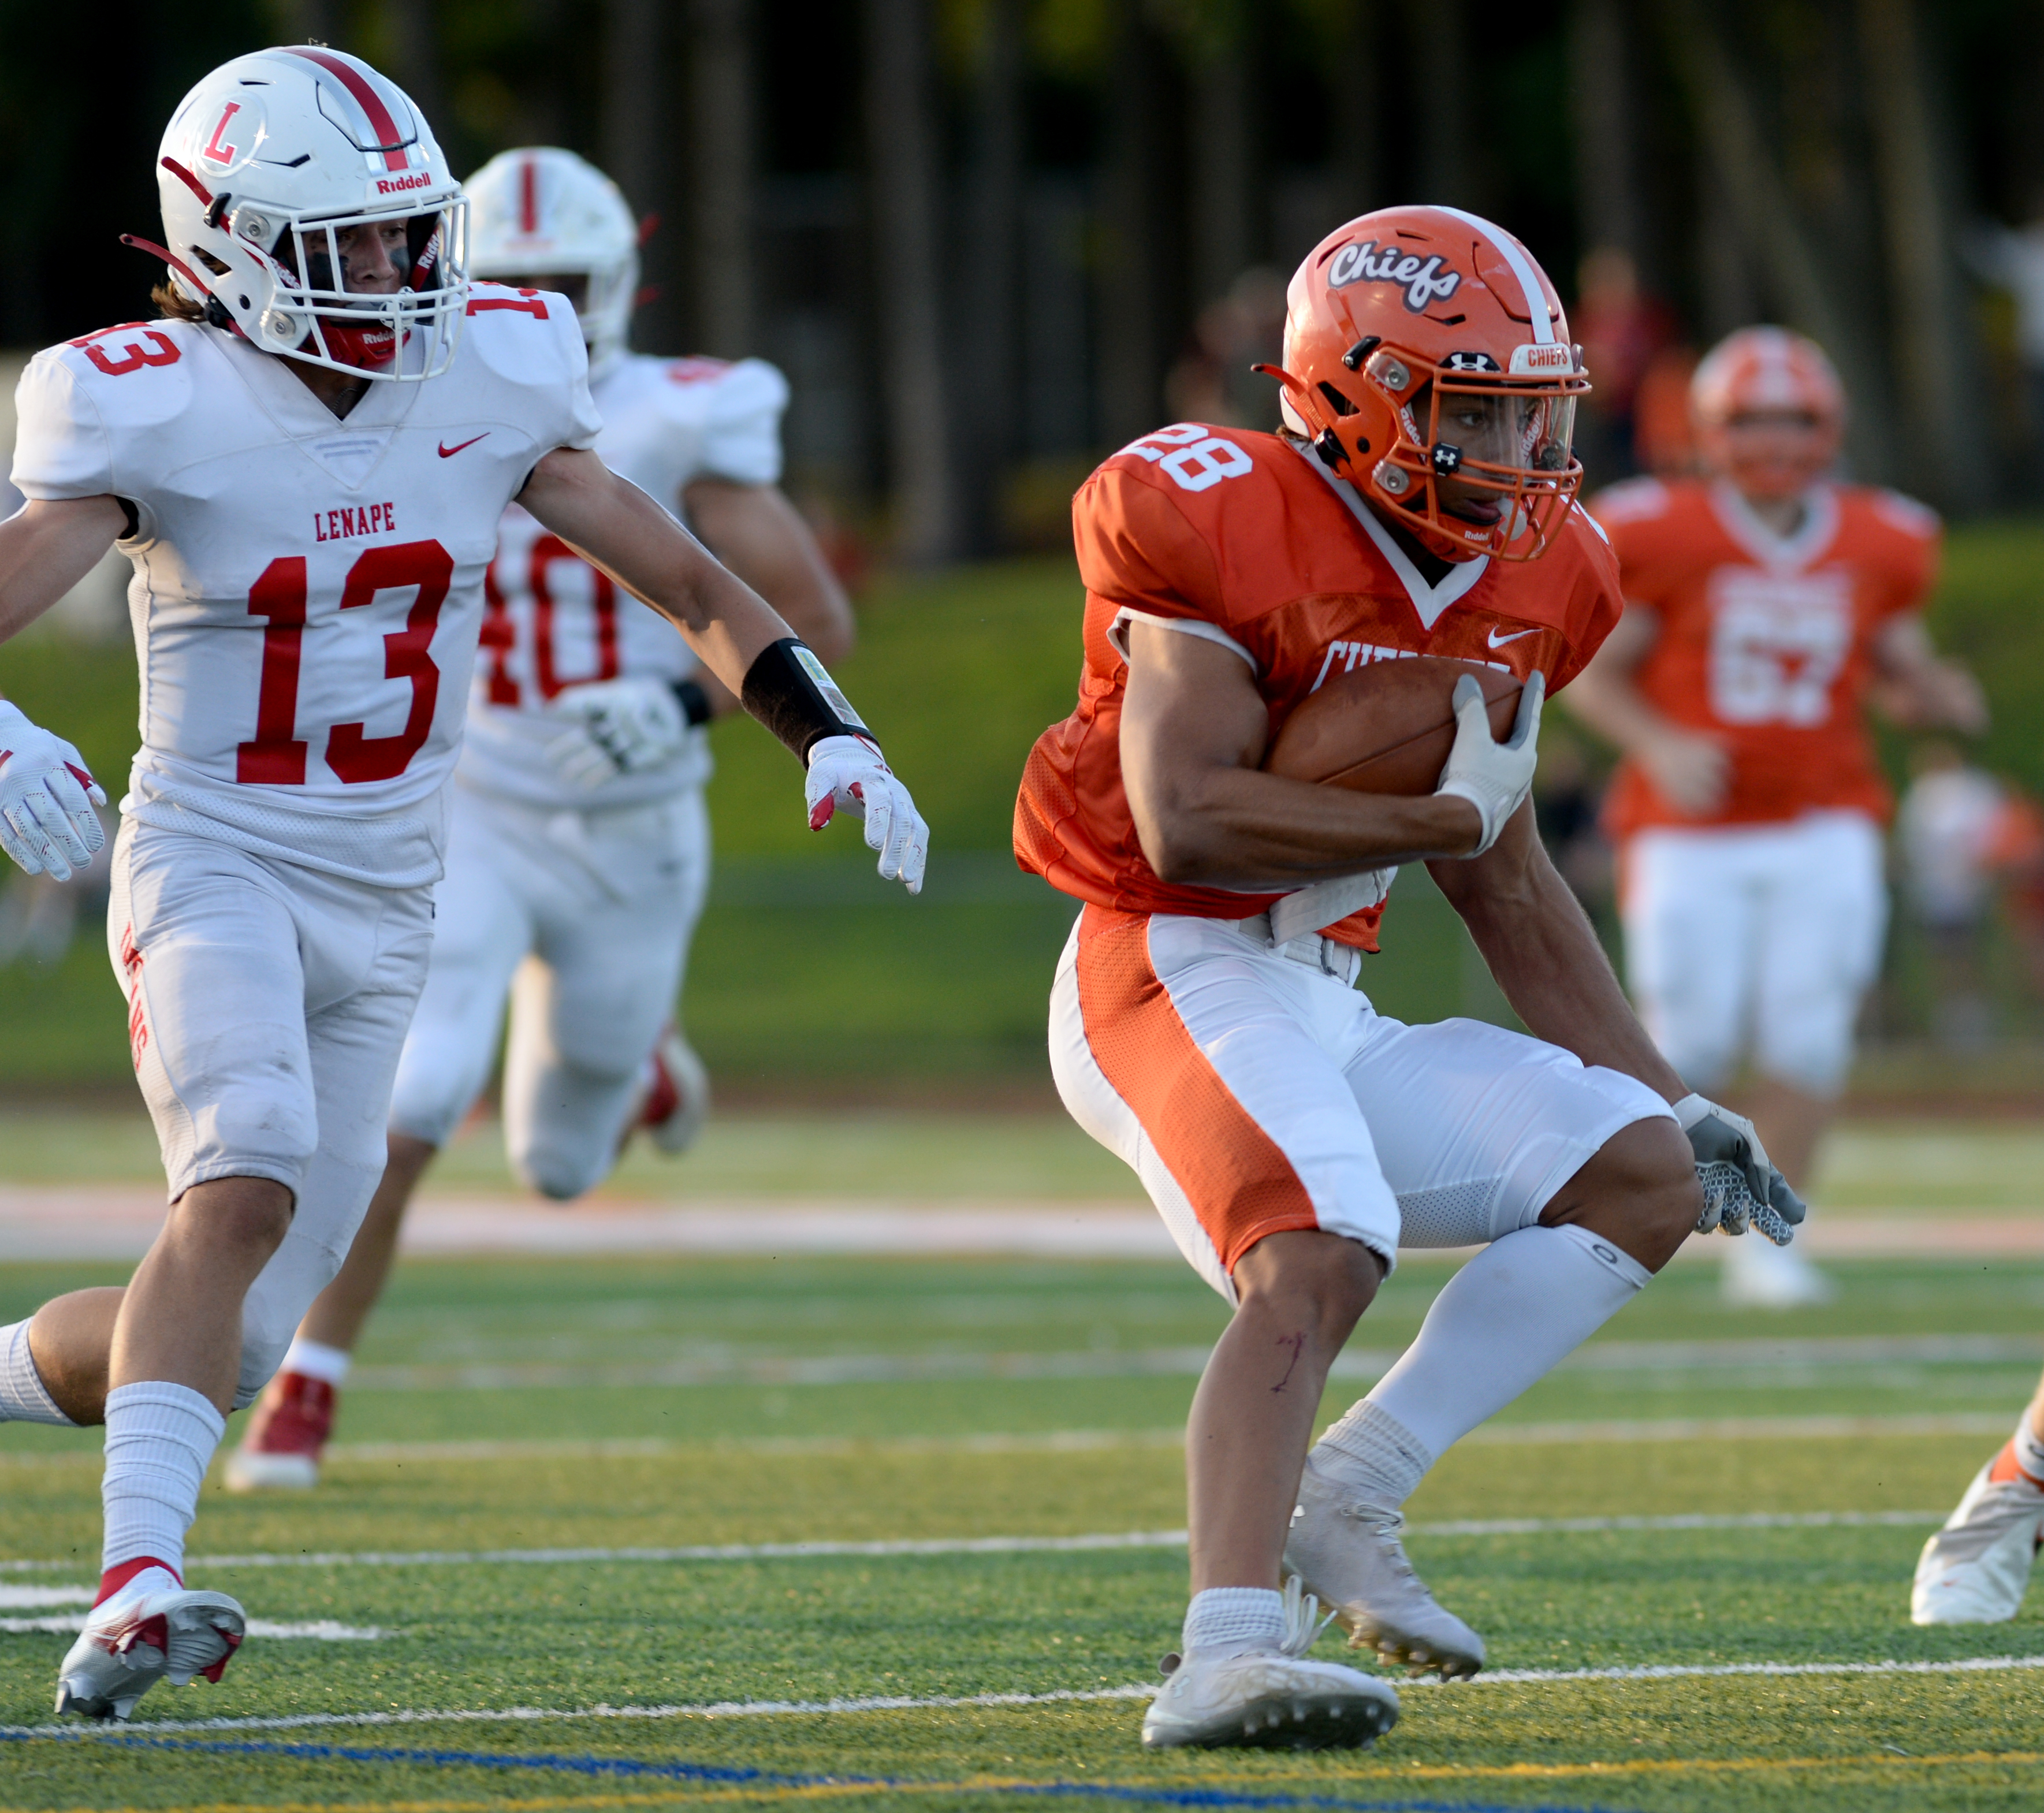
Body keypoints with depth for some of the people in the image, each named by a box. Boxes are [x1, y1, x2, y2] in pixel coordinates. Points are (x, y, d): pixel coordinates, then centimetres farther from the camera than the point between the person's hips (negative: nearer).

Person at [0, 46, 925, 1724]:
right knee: (247, 1187, -31)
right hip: (213, 868, -5)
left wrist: (830, 733, -7)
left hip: (384, 907, 5)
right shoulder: (160, 418, -12)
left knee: (227, 1349, 2)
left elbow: (689, 583, 6)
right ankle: (138, 1587, -36)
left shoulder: (488, 381, -1)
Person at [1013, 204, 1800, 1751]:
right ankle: (1226, 1653, -43)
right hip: (1175, 977, -9)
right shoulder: (1227, 529, -15)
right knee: (1317, 1263, -31)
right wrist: (1444, 815, -15)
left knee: (1642, 1179, 3)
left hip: (1329, 1011, 9)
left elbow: (1510, 890, 20)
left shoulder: (1515, 585, 11)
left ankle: (1345, 1499, -4)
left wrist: (1671, 1098, 19)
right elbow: (1188, 821, -24)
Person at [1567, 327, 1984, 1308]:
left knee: (1807, 1037, -7)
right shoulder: (1662, 537, -8)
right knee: (1693, 1042, -6)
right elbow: (1594, 675, -2)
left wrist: (1939, 695, -8)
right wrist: (1661, 745, -19)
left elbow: (1901, 675, 15)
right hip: (1690, 828, -3)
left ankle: (1766, 1238, 7)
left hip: (1824, 828, 3)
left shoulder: (1876, 546, 4)